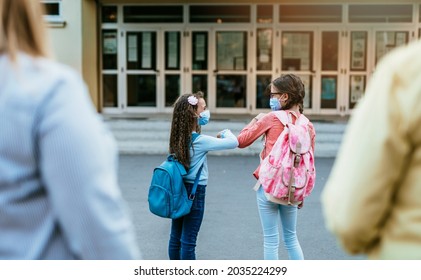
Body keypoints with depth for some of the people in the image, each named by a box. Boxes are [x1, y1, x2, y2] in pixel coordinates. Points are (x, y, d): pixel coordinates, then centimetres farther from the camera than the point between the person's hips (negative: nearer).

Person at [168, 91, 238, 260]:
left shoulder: (179, 137, 1)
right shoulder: (200, 140, -19)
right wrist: (225, 132, -1)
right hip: (194, 191, -7)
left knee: (176, 237, 14)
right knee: (188, 240, 0)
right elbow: (233, 143, -21)